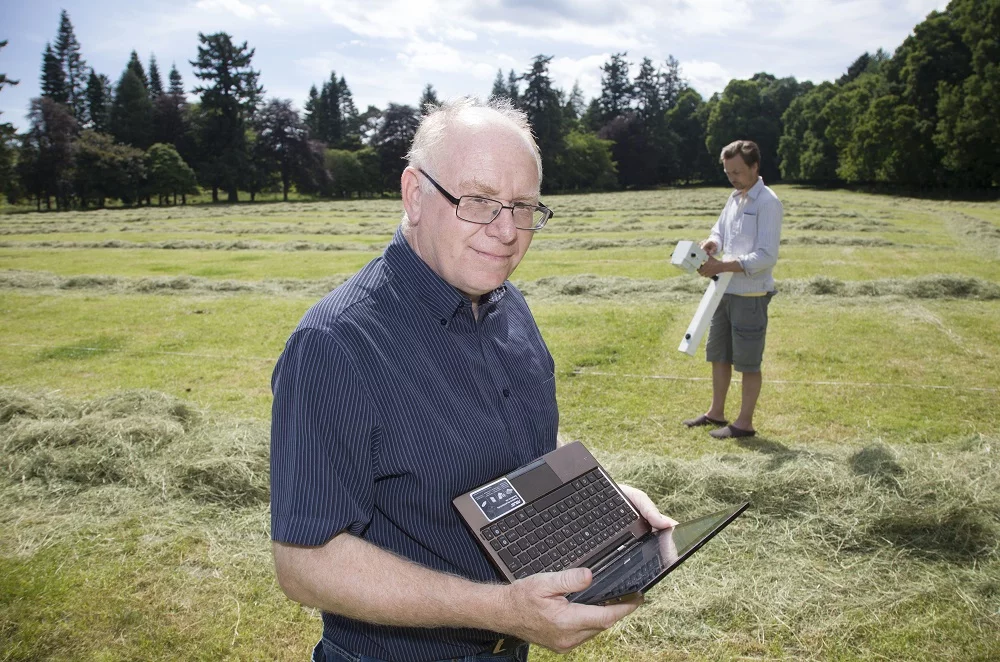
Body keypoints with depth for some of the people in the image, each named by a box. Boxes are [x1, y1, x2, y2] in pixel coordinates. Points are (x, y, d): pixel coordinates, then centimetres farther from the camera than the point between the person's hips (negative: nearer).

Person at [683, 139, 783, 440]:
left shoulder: (768, 203, -16)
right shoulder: (734, 197, 10)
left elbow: (767, 256, -22)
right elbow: (719, 232, 17)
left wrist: (721, 266, -25)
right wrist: (711, 244, -7)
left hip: (751, 295, -8)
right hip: (726, 291, 8)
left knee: (748, 362, 3)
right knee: (718, 354, 17)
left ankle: (745, 423, 16)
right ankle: (716, 413, 31)